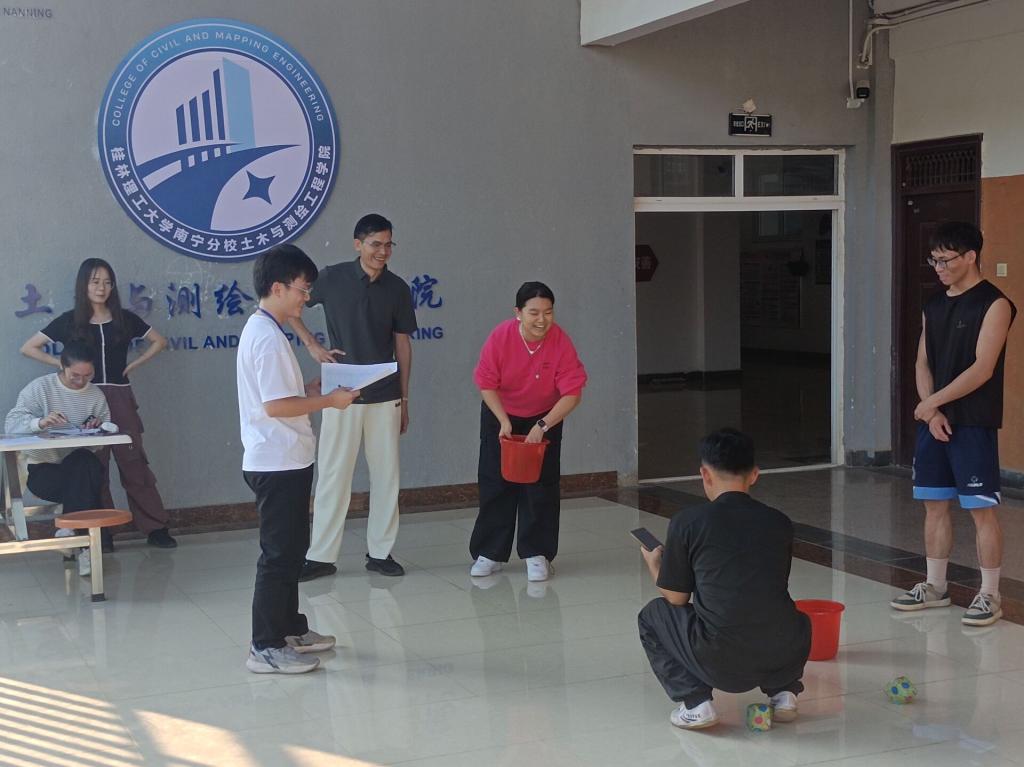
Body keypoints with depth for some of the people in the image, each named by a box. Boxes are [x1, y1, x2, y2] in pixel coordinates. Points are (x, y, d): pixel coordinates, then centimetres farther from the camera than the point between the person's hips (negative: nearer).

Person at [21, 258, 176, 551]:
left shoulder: (124, 319, 5)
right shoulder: (70, 321, 2)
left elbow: (159, 342, 16)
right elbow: (28, 348, 6)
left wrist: (132, 365, 5)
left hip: (120, 398, 0)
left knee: (134, 463, -1)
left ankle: (155, 528, 2)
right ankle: (101, 533, 8)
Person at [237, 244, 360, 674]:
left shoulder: (262, 330, 13)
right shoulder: (268, 337, -19)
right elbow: (276, 405, -25)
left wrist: (315, 387, 11)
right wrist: (328, 401, -17)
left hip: (284, 460, 11)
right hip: (278, 463, -11)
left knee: (291, 547, 19)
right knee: (279, 553, -4)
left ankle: (289, 628, 31)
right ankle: (266, 648, 3)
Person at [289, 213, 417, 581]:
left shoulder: (397, 288, 2)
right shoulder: (333, 279, -4)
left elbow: (402, 344, 7)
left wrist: (404, 399, 8)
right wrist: (313, 347, -3)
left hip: (385, 397, 2)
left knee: (386, 475, 6)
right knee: (333, 475, 1)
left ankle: (380, 552, 18)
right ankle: (320, 555, 8)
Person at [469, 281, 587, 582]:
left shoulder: (560, 341, -25)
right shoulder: (500, 336, -24)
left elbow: (572, 393, -24)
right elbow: (486, 384, -14)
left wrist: (543, 425, -33)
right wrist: (504, 421, -23)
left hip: (545, 419, -1)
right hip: (500, 416, 1)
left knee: (541, 487, -4)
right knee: (495, 485, 3)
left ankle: (537, 554, 6)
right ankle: (490, 554, 14)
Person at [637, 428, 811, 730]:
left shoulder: (687, 522, -1)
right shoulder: (780, 523, 9)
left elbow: (676, 598, 8)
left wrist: (654, 563, 30)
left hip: (720, 664, -4)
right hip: (782, 658, 4)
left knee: (652, 615, 24)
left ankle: (695, 702, 9)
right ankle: (782, 691, 17)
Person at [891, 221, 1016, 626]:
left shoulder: (994, 304, -9)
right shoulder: (934, 306, 12)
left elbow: (982, 369, -16)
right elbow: (923, 364, 11)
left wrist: (932, 402, -13)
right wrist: (932, 412, -4)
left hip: (974, 424, -7)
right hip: (933, 422, 7)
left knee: (982, 508, -2)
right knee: (934, 504, 12)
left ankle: (989, 595, 6)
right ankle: (934, 586, 23)